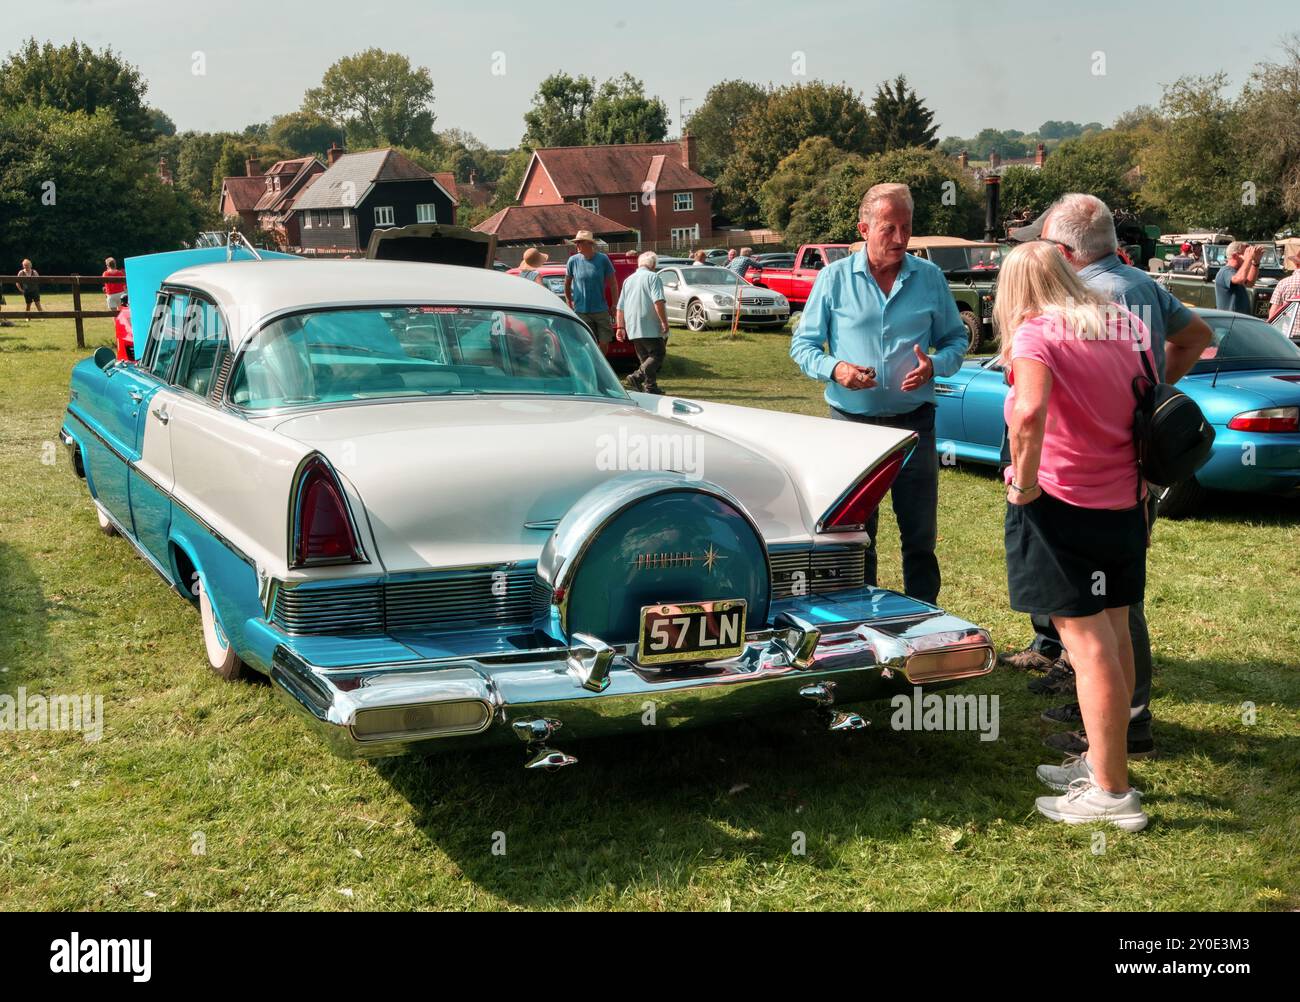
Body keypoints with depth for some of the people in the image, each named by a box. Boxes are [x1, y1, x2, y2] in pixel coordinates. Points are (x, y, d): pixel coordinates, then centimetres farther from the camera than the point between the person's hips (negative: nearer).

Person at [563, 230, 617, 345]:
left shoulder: (603, 259, -3)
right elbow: (567, 285, 10)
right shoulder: (573, 261, -2)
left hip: (601, 310, 0)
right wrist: (569, 305, 8)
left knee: (604, 341, 2)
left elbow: (612, 283, 4)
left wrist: (614, 305, 1)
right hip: (581, 311, 0)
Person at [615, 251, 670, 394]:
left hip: (633, 328, 7)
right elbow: (658, 302, -16)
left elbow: (620, 307, 17)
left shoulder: (628, 280, 18)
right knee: (658, 354, -6)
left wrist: (620, 327, 20)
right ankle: (637, 377, -23)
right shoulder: (653, 277, -4)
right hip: (650, 327, -7)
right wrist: (664, 322, -14)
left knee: (645, 357, 13)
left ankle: (651, 386, 9)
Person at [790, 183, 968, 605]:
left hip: (914, 423, 1)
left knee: (921, 535, 6)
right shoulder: (834, 277, 1)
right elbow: (802, 344, 4)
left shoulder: (930, 277, 5)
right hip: (852, 423, -1)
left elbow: (956, 339, 11)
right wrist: (834, 369, -17)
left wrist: (934, 365, -11)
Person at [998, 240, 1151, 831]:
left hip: (1061, 507, -7)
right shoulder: (1125, 327, 7)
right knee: (1114, 635, 16)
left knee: (1087, 644, -3)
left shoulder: (1035, 334, -13)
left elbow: (1028, 412, -31)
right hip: (1124, 505, 7)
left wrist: (1023, 479, -18)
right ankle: (1102, 761, 30)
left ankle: (1113, 794, 4)